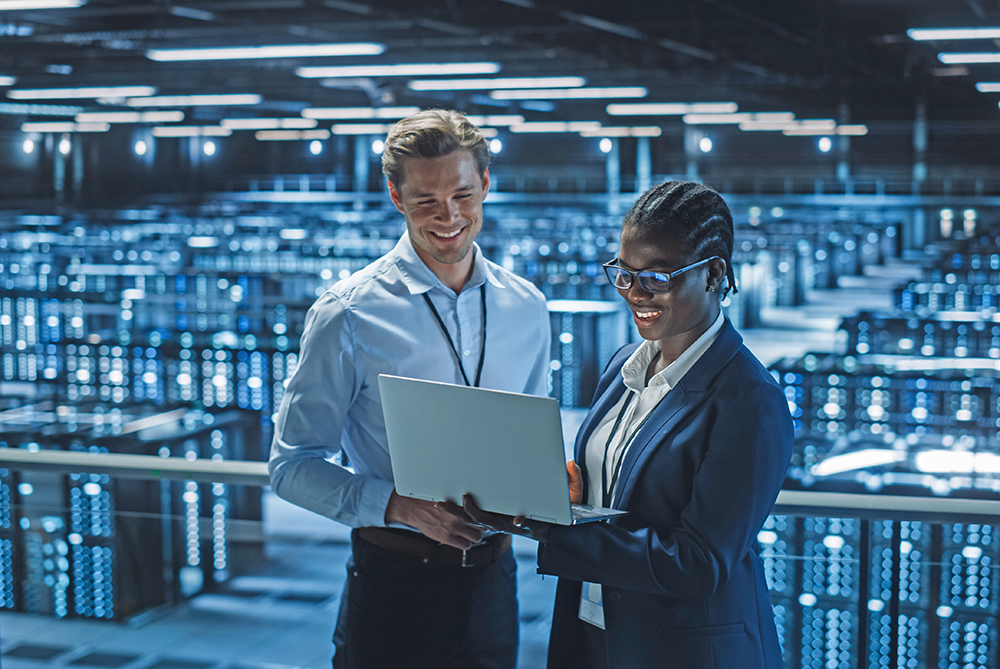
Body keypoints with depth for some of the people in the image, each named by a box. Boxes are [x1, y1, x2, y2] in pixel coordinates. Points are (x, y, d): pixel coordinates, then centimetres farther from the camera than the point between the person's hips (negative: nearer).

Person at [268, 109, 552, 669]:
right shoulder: (347, 315, -10)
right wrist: (401, 504, -22)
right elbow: (293, 465, -9)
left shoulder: (527, 308, 5)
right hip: (395, 582, -4)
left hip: (491, 576, 4)